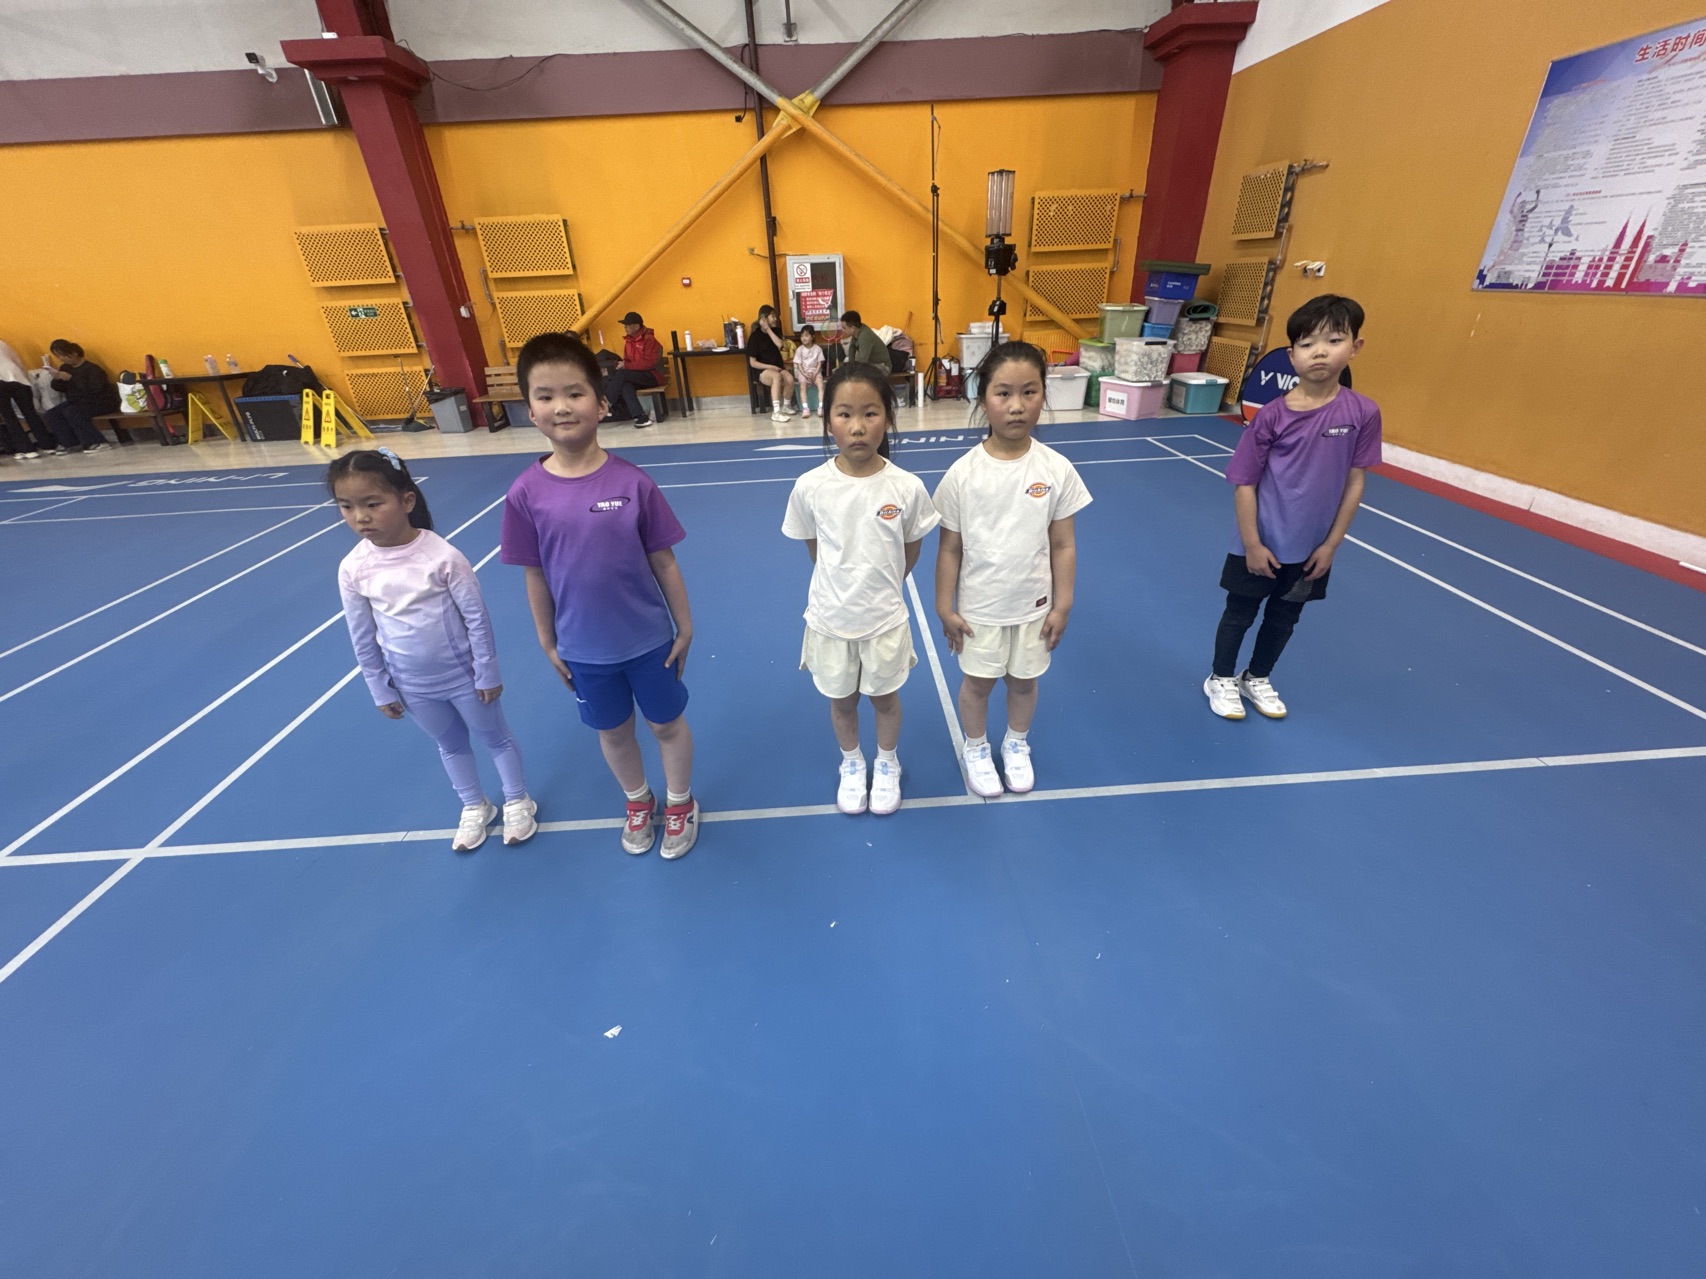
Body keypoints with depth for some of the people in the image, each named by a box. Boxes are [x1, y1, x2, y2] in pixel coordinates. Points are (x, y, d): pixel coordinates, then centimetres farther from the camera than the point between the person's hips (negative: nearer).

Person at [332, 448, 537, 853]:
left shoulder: (442, 555, -23)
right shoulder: (353, 569, -12)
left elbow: (477, 617, -15)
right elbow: (363, 639, -1)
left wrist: (486, 673, -10)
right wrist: (380, 690, 5)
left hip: (463, 676, -3)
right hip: (412, 687, 4)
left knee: (495, 738, 16)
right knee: (451, 746, 23)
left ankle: (517, 802, 39)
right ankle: (475, 808, 46)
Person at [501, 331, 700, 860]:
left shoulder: (632, 482, -16)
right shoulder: (526, 493, -11)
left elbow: (664, 563, -8)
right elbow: (536, 577, -1)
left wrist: (684, 627, -3)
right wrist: (547, 642, 5)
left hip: (648, 639, -1)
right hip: (583, 648, 2)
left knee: (667, 723, 17)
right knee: (612, 731, 21)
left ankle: (680, 804, 43)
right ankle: (638, 801, 49)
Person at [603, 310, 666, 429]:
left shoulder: (649, 339, -11)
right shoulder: (629, 340, 11)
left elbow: (649, 363, -18)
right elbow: (628, 359, 20)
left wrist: (626, 365, -17)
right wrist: (623, 364, -5)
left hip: (652, 376, -6)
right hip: (636, 376, 6)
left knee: (621, 374, -27)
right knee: (625, 385, -30)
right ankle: (640, 416, -40)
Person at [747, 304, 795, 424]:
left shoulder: (776, 331, 11)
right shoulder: (755, 336, -5)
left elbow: (779, 344, -13)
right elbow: (753, 362, -9)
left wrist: (768, 329, -11)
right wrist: (770, 367, -16)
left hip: (778, 367, 5)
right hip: (762, 370, -5)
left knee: (790, 378, -29)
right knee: (777, 376, -39)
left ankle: (785, 406, -1)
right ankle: (776, 412, -45)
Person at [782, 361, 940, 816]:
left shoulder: (907, 487, -17)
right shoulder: (809, 487, -16)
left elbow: (911, 550, 0)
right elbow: (815, 549, 1)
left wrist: (880, 588, 9)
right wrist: (847, 583, 7)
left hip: (885, 618, 0)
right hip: (829, 618, 1)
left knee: (884, 698, 20)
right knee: (841, 700, 21)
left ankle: (887, 766, 49)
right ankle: (852, 765, 49)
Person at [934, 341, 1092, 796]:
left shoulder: (1057, 469, -12)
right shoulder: (962, 473, -15)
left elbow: (1063, 545, -4)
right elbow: (950, 548, -8)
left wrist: (1062, 607, -1)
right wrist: (945, 608, -5)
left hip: (1034, 606, 1)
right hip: (978, 607, -1)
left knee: (1024, 681, 19)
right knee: (977, 682, 16)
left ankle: (1017, 745, 48)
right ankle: (976, 749, 44)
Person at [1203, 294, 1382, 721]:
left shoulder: (1363, 413, -8)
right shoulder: (1272, 415, -15)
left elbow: (1355, 482, -2)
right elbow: (1244, 483, -12)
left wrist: (1331, 544, -2)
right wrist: (1252, 545, -12)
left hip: (1313, 549, 3)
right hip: (1261, 545, -3)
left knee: (1283, 619, 19)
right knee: (1239, 614, 13)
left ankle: (1258, 678, 41)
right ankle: (1221, 679, 33)